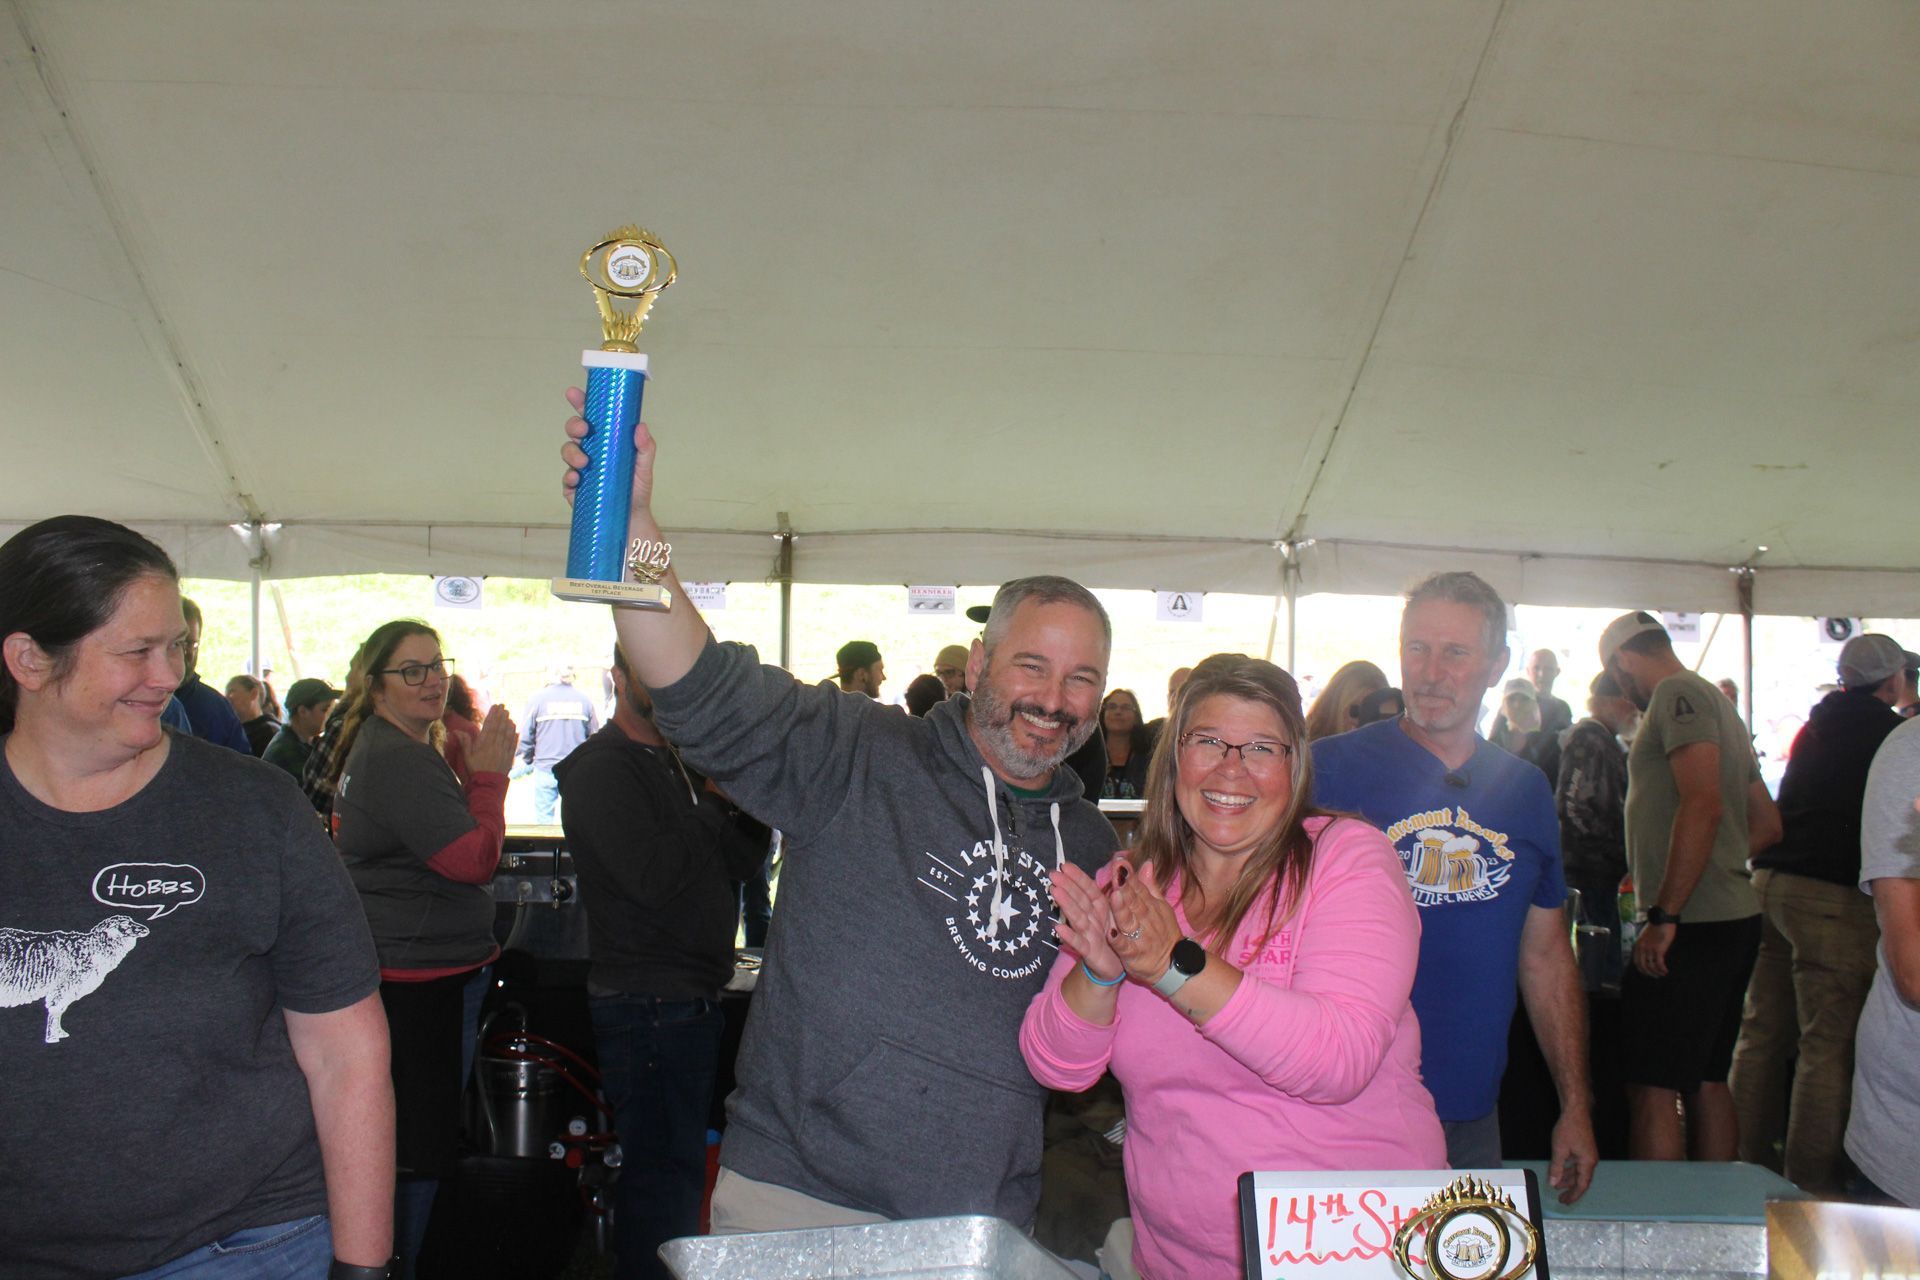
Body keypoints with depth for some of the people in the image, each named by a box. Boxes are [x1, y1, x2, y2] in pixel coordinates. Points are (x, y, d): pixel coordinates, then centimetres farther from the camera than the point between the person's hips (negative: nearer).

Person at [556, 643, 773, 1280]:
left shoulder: (685, 763, 17)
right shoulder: (602, 769, -10)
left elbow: (745, 859, 11)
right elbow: (653, 876, -22)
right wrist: (715, 807, -11)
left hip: (696, 1000, 9)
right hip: (648, 1005, -9)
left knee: (681, 1166, 16)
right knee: (662, 1173, -5)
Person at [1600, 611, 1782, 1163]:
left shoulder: (1677, 693, -10)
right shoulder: (1719, 704, 20)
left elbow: (1704, 804, -23)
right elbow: (1768, 825, 25)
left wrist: (1664, 916, -23)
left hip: (1692, 928, -10)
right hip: (1734, 916, 10)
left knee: (1652, 1087, -8)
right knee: (1706, 1081, 16)